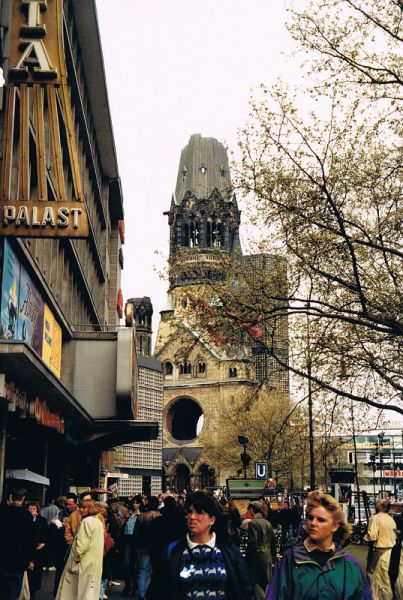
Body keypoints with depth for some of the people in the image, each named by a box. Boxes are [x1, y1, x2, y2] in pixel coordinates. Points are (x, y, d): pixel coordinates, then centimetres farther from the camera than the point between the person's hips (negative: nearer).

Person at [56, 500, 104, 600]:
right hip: (95, 563, 8)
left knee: (81, 589, -1)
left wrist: (76, 558, -7)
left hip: (85, 563, -8)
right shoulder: (98, 522, 12)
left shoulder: (86, 521, -13)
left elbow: (81, 544, -18)